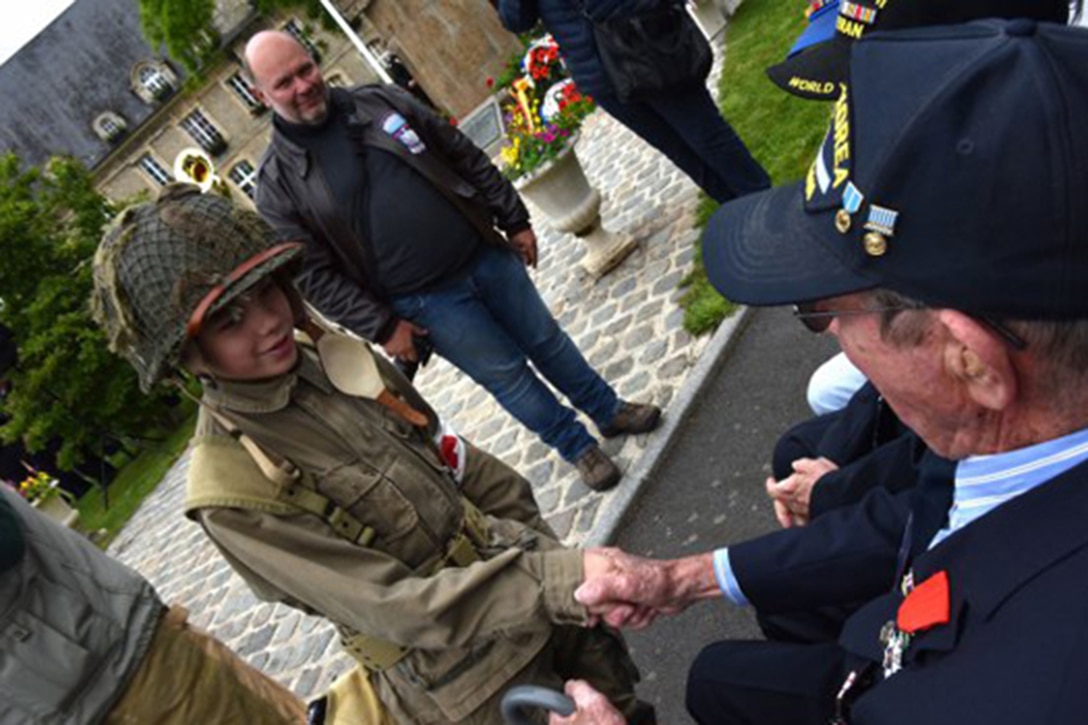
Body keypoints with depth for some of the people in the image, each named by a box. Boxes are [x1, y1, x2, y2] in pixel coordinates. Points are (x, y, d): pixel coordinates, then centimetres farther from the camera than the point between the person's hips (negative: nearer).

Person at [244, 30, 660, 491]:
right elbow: (314, 276, -9)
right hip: (427, 303, -4)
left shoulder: (380, 101, 2)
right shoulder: (278, 184, -10)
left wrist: (514, 219, 6)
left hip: (486, 254, 4)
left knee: (546, 340, 17)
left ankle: (609, 411, 40)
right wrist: (382, 328, -12)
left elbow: (464, 157, 7)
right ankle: (578, 448, 30)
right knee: (507, 375, 7)